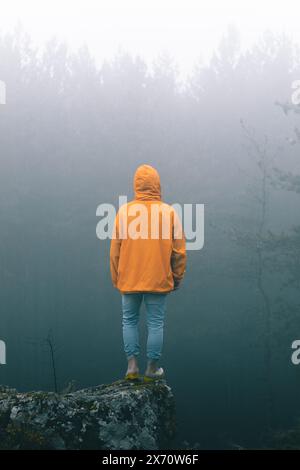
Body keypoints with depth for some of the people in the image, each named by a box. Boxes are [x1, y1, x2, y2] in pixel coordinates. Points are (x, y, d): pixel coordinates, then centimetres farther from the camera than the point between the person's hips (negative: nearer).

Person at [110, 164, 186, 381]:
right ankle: (152, 369, 14)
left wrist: (116, 278, 12)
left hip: (129, 280, 1)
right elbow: (179, 251, -2)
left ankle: (132, 365, 11)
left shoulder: (124, 211, -4)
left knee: (129, 320, 16)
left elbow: (115, 249, 1)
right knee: (156, 323, 9)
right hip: (159, 280, -1)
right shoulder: (169, 212, -6)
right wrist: (177, 277, 11)